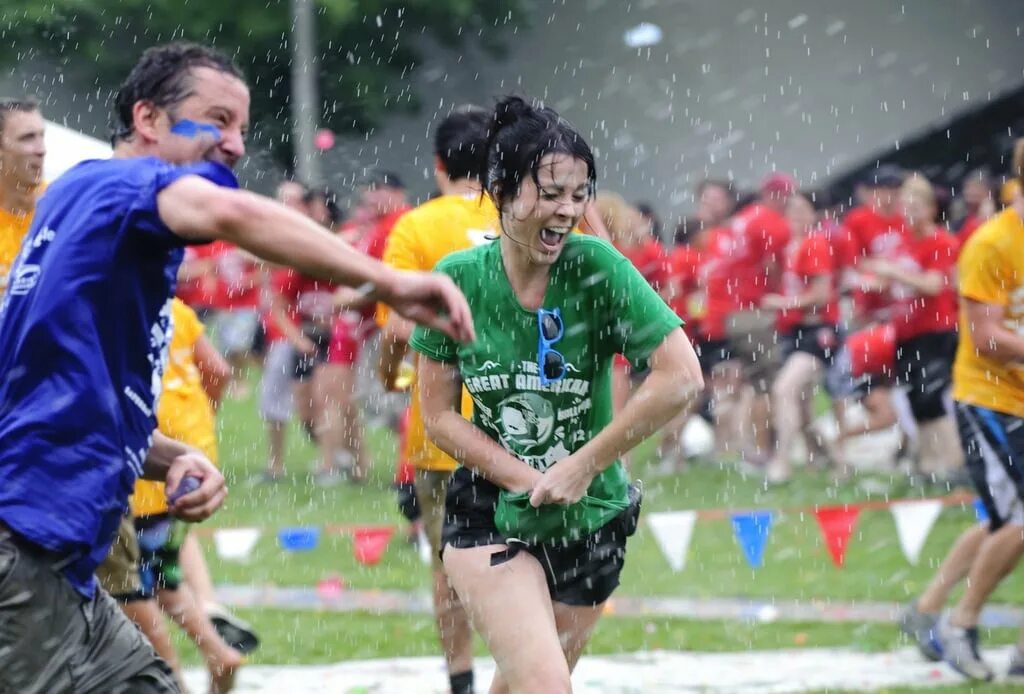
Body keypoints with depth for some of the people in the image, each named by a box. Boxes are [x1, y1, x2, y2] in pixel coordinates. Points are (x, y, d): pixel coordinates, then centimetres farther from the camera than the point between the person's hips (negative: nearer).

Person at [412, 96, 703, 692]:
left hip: (590, 523, 1)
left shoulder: (596, 269, -14)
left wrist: (583, 466, -16)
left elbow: (682, 378, -18)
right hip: (490, 516, -1)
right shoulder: (458, 280, -10)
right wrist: (530, 481, -14)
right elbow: (439, 416, -3)